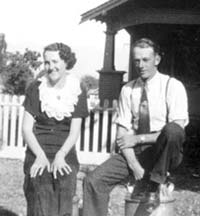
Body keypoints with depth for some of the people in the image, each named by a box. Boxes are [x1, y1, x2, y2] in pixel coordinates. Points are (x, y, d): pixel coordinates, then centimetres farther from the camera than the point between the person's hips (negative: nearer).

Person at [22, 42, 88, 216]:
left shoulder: (77, 91, 4)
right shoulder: (36, 88, 2)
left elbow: (74, 132, 1)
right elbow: (26, 128, 0)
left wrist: (60, 155, -16)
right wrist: (40, 155, -15)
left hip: (65, 157, 1)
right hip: (38, 156, -1)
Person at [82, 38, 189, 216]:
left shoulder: (172, 86, -5)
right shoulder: (128, 90, 7)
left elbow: (177, 129, -15)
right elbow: (122, 133, 1)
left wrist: (138, 138, -15)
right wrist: (135, 166, -14)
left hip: (162, 153, -3)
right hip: (134, 152, 4)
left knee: (172, 131, -36)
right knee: (94, 181, -17)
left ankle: (157, 184, -15)